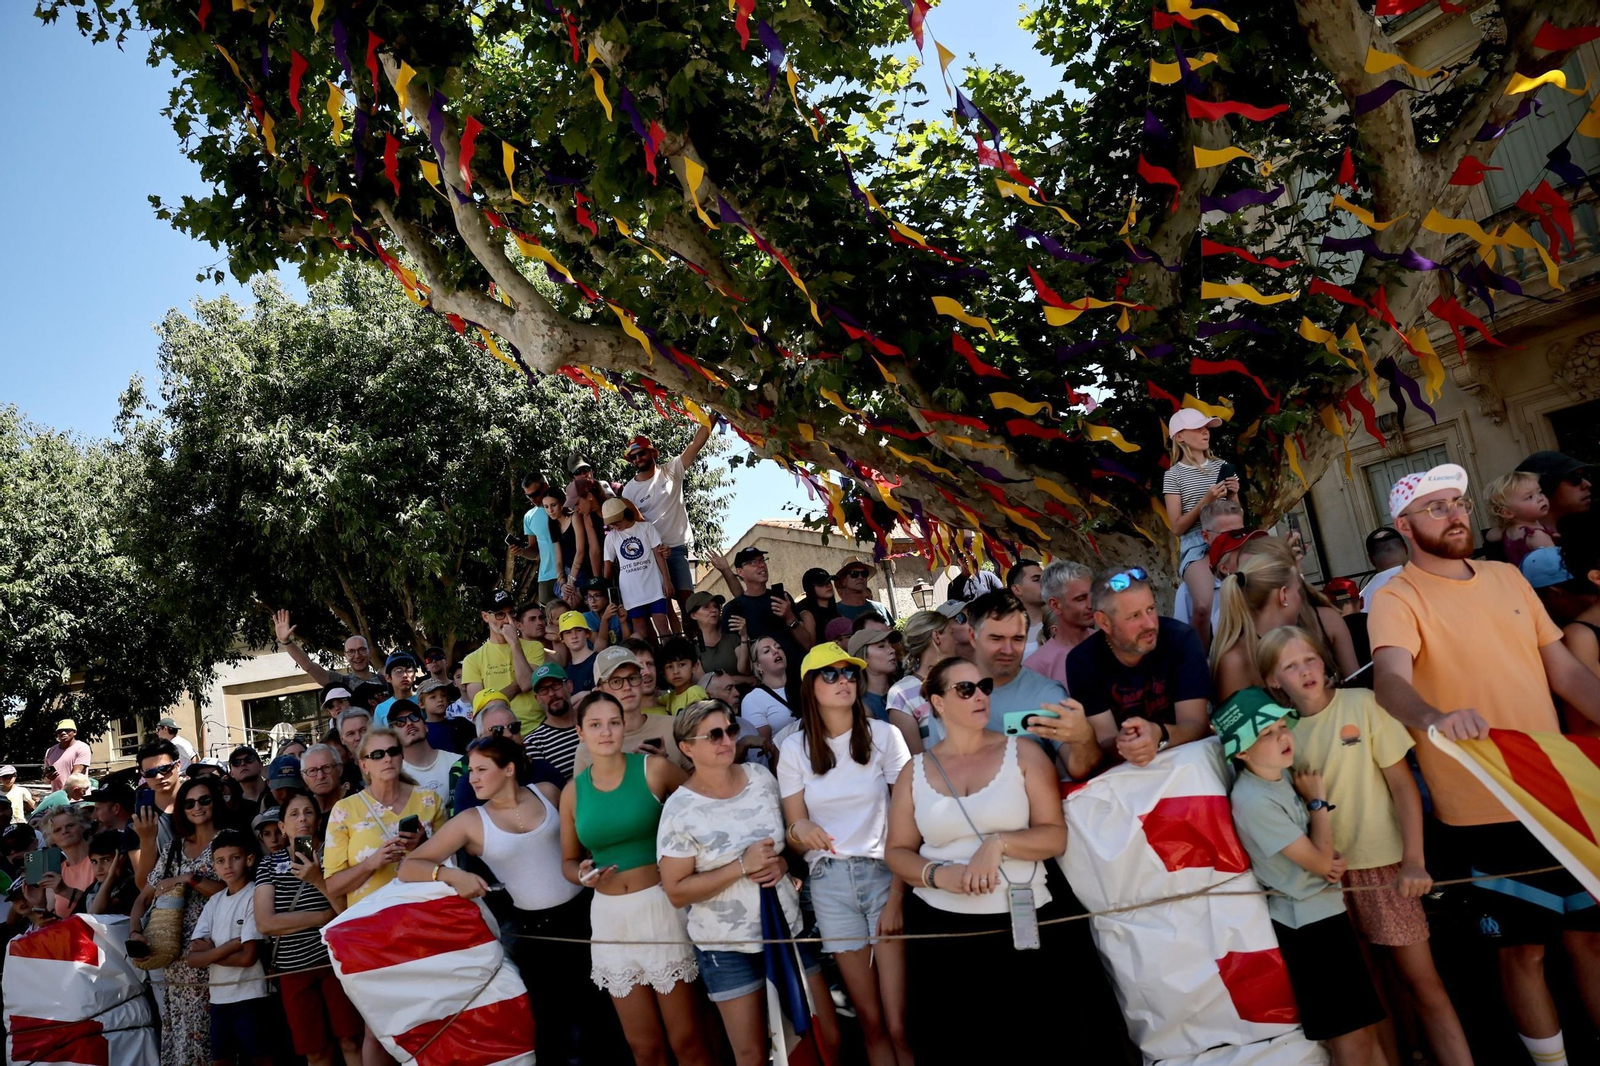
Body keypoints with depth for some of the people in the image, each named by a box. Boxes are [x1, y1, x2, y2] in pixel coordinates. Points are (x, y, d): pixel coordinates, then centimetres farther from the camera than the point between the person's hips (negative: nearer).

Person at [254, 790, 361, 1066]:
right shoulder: (269, 863, 7)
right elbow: (265, 923, -6)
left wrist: (319, 880, -18)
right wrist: (327, 916, -8)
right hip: (293, 967, 2)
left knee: (350, 1042, -5)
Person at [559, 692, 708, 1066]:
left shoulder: (654, 769, -9)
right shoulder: (573, 791, 2)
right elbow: (568, 861, 12)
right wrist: (584, 875, -9)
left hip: (662, 907, -3)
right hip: (610, 917, 3)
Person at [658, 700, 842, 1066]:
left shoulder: (761, 777, -3)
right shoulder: (680, 809, -16)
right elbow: (676, 891, -14)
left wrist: (783, 863, -10)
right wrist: (742, 866, -21)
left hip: (788, 926, 4)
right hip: (727, 946, -4)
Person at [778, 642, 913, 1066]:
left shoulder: (883, 735, -6)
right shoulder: (794, 748, 0)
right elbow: (793, 832, 4)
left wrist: (896, 898, -8)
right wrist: (800, 832, -20)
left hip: (885, 873, -1)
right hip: (829, 883, 2)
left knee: (900, 1025, -6)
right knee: (871, 1023, 6)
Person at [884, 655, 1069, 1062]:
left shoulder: (1024, 754, 0)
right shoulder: (915, 771, 4)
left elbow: (1056, 836, -4)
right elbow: (897, 852, 5)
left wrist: (998, 843, -19)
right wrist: (937, 874, -14)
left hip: (1021, 922, -1)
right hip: (938, 925, 1)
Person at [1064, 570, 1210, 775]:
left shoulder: (1181, 640, -13)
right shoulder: (1083, 661, -11)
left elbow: (1197, 726, -16)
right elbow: (1105, 742, -13)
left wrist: (1159, 735, -37)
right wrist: (1122, 744, -36)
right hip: (1124, 770, 1)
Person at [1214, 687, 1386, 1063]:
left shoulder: (1282, 776, 2)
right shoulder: (1253, 801, -26)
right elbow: (1320, 863, -19)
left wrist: (1336, 859, -9)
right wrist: (1318, 800, -9)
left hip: (1326, 909, 8)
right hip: (1307, 923, -8)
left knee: (1365, 1026, 18)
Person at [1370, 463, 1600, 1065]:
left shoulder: (1508, 577, 9)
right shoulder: (1397, 600, -11)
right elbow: (1390, 678, -30)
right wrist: (1433, 718, -50)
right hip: (1481, 811, -5)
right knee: (1523, 948, 9)